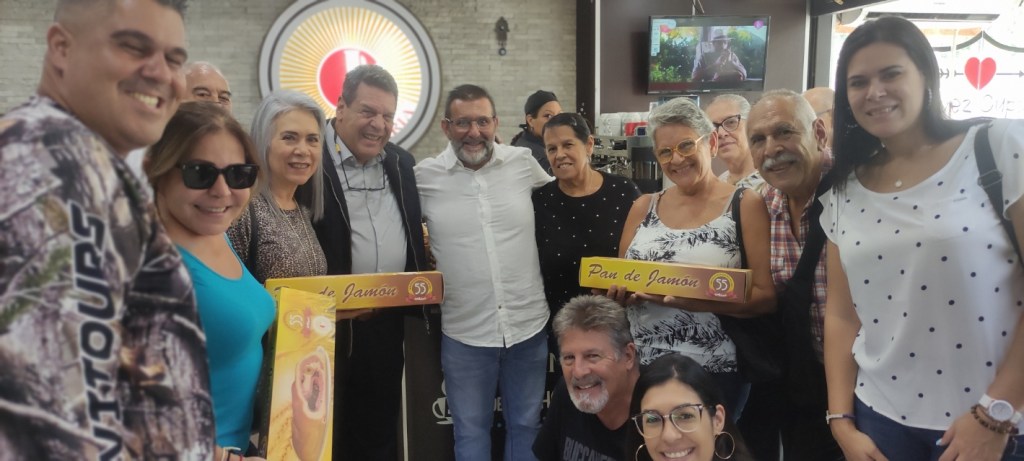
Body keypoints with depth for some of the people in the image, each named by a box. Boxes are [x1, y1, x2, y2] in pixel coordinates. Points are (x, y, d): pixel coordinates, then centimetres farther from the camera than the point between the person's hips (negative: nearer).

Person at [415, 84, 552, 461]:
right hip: (464, 332, -1)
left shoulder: (524, 163, -2)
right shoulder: (424, 177, -5)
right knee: (471, 430, 15)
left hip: (529, 324, 1)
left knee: (526, 424, 18)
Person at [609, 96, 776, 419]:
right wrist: (620, 291, -12)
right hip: (643, 368, 4)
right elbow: (617, 280, 10)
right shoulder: (643, 207, 5)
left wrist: (698, 300, -25)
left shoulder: (746, 206, -6)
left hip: (715, 373, -3)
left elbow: (767, 297, -11)